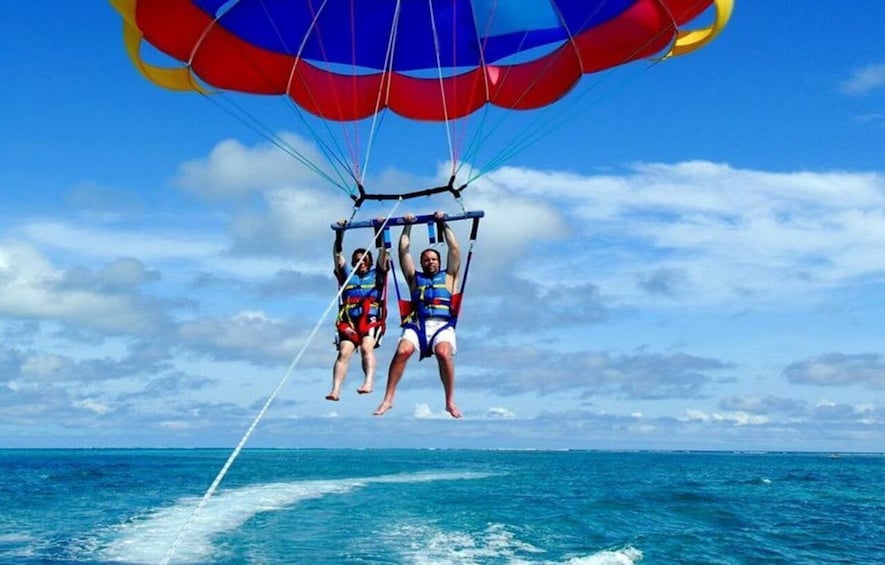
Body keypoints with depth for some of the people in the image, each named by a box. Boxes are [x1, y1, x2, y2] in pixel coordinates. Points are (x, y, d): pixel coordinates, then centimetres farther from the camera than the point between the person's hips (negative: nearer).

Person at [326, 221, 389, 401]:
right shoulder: (347, 275, 26)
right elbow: (337, 255, 19)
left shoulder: (376, 274, 22)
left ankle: (369, 381, -43)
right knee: (344, 351, -18)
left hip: (372, 320, -1)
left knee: (366, 347, -26)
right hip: (349, 321, 1)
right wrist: (339, 234, 10)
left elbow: (383, 253, 14)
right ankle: (335, 390, -30)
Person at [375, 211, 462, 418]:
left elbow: (454, 249, 18)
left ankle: (450, 402, -23)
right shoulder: (415, 278, 27)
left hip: (442, 325, -1)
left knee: (444, 353, -32)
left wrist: (444, 224, 19)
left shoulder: (448, 277, 24)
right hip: (417, 324, 1)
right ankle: (388, 398, -25)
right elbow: (403, 251, 23)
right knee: (402, 350, -29)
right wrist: (407, 226, 23)